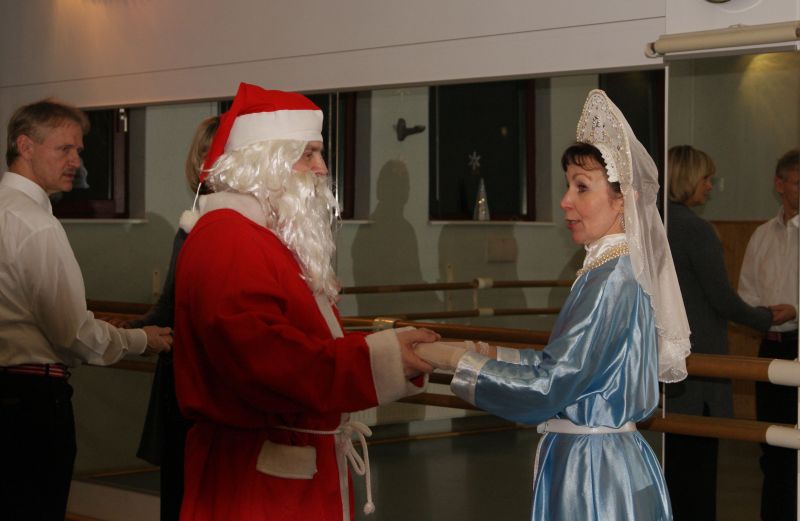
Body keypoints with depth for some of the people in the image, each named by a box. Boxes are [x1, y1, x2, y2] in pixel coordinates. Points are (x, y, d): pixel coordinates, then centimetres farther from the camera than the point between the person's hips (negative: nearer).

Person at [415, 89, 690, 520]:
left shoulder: (610, 282, -18)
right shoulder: (613, 271, 9)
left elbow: (548, 384, -19)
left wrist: (456, 359, -12)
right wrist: (491, 354, 10)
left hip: (592, 471, -9)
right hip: (599, 458, 9)